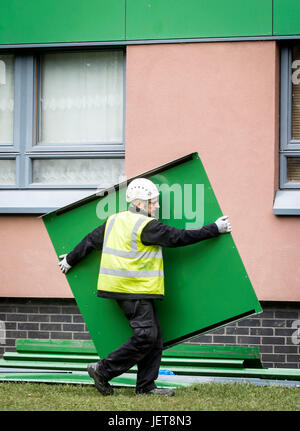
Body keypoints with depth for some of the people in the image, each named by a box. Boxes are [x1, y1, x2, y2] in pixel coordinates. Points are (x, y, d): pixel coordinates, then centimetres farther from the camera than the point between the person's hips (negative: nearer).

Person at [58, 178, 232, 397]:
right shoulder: (147, 226, -12)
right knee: (145, 337, -10)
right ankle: (103, 371, -6)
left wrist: (70, 260, 36)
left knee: (154, 337, 10)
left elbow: (91, 240, 21)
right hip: (135, 291, -10)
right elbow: (179, 237, -11)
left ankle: (146, 386, 10)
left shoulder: (114, 220, 13)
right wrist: (215, 229, -3)